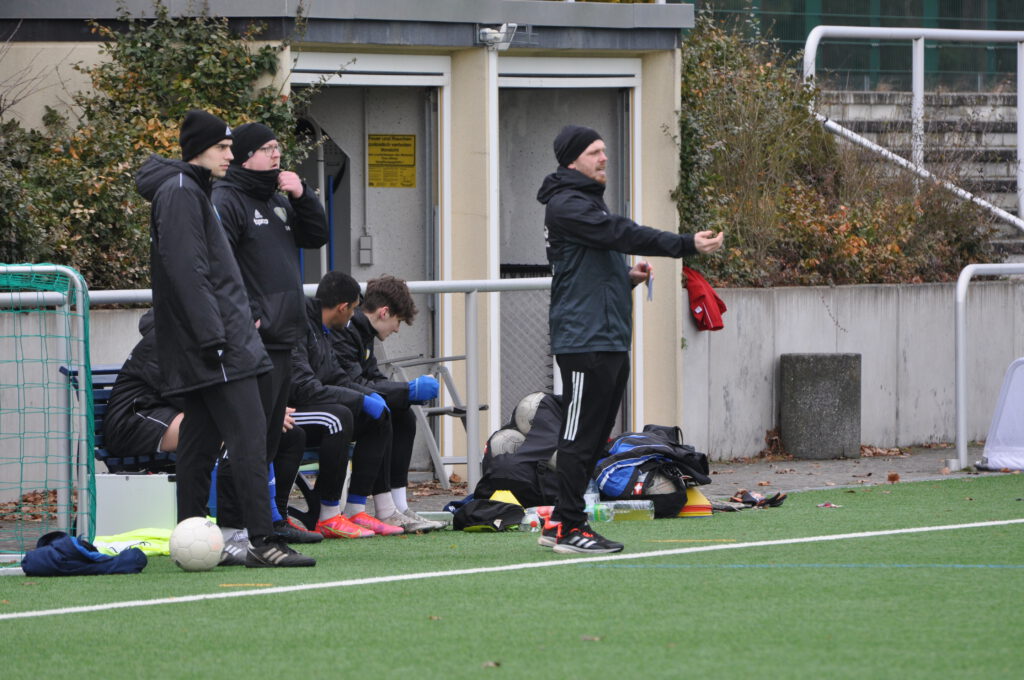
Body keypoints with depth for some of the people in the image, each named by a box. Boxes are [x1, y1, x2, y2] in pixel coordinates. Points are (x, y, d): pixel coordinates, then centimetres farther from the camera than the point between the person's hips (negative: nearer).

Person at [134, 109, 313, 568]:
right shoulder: (180, 193, -11)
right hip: (215, 346, -11)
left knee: (201, 440, 10)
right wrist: (213, 335, -22)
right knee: (248, 434, -14)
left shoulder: (191, 191, 21)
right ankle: (262, 541, -19)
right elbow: (186, 270, -19)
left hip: (199, 349, 11)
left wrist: (238, 318, 21)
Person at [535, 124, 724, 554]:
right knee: (580, 434, -8)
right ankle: (569, 527, -6)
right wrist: (688, 245, -27)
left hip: (611, 337, 10)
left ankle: (561, 524, 16)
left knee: (595, 435, 11)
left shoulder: (589, 201, 22)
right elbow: (624, 234, -22)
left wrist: (626, 275, 10)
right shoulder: (566, 204, -11)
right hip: (583, 338, -10)